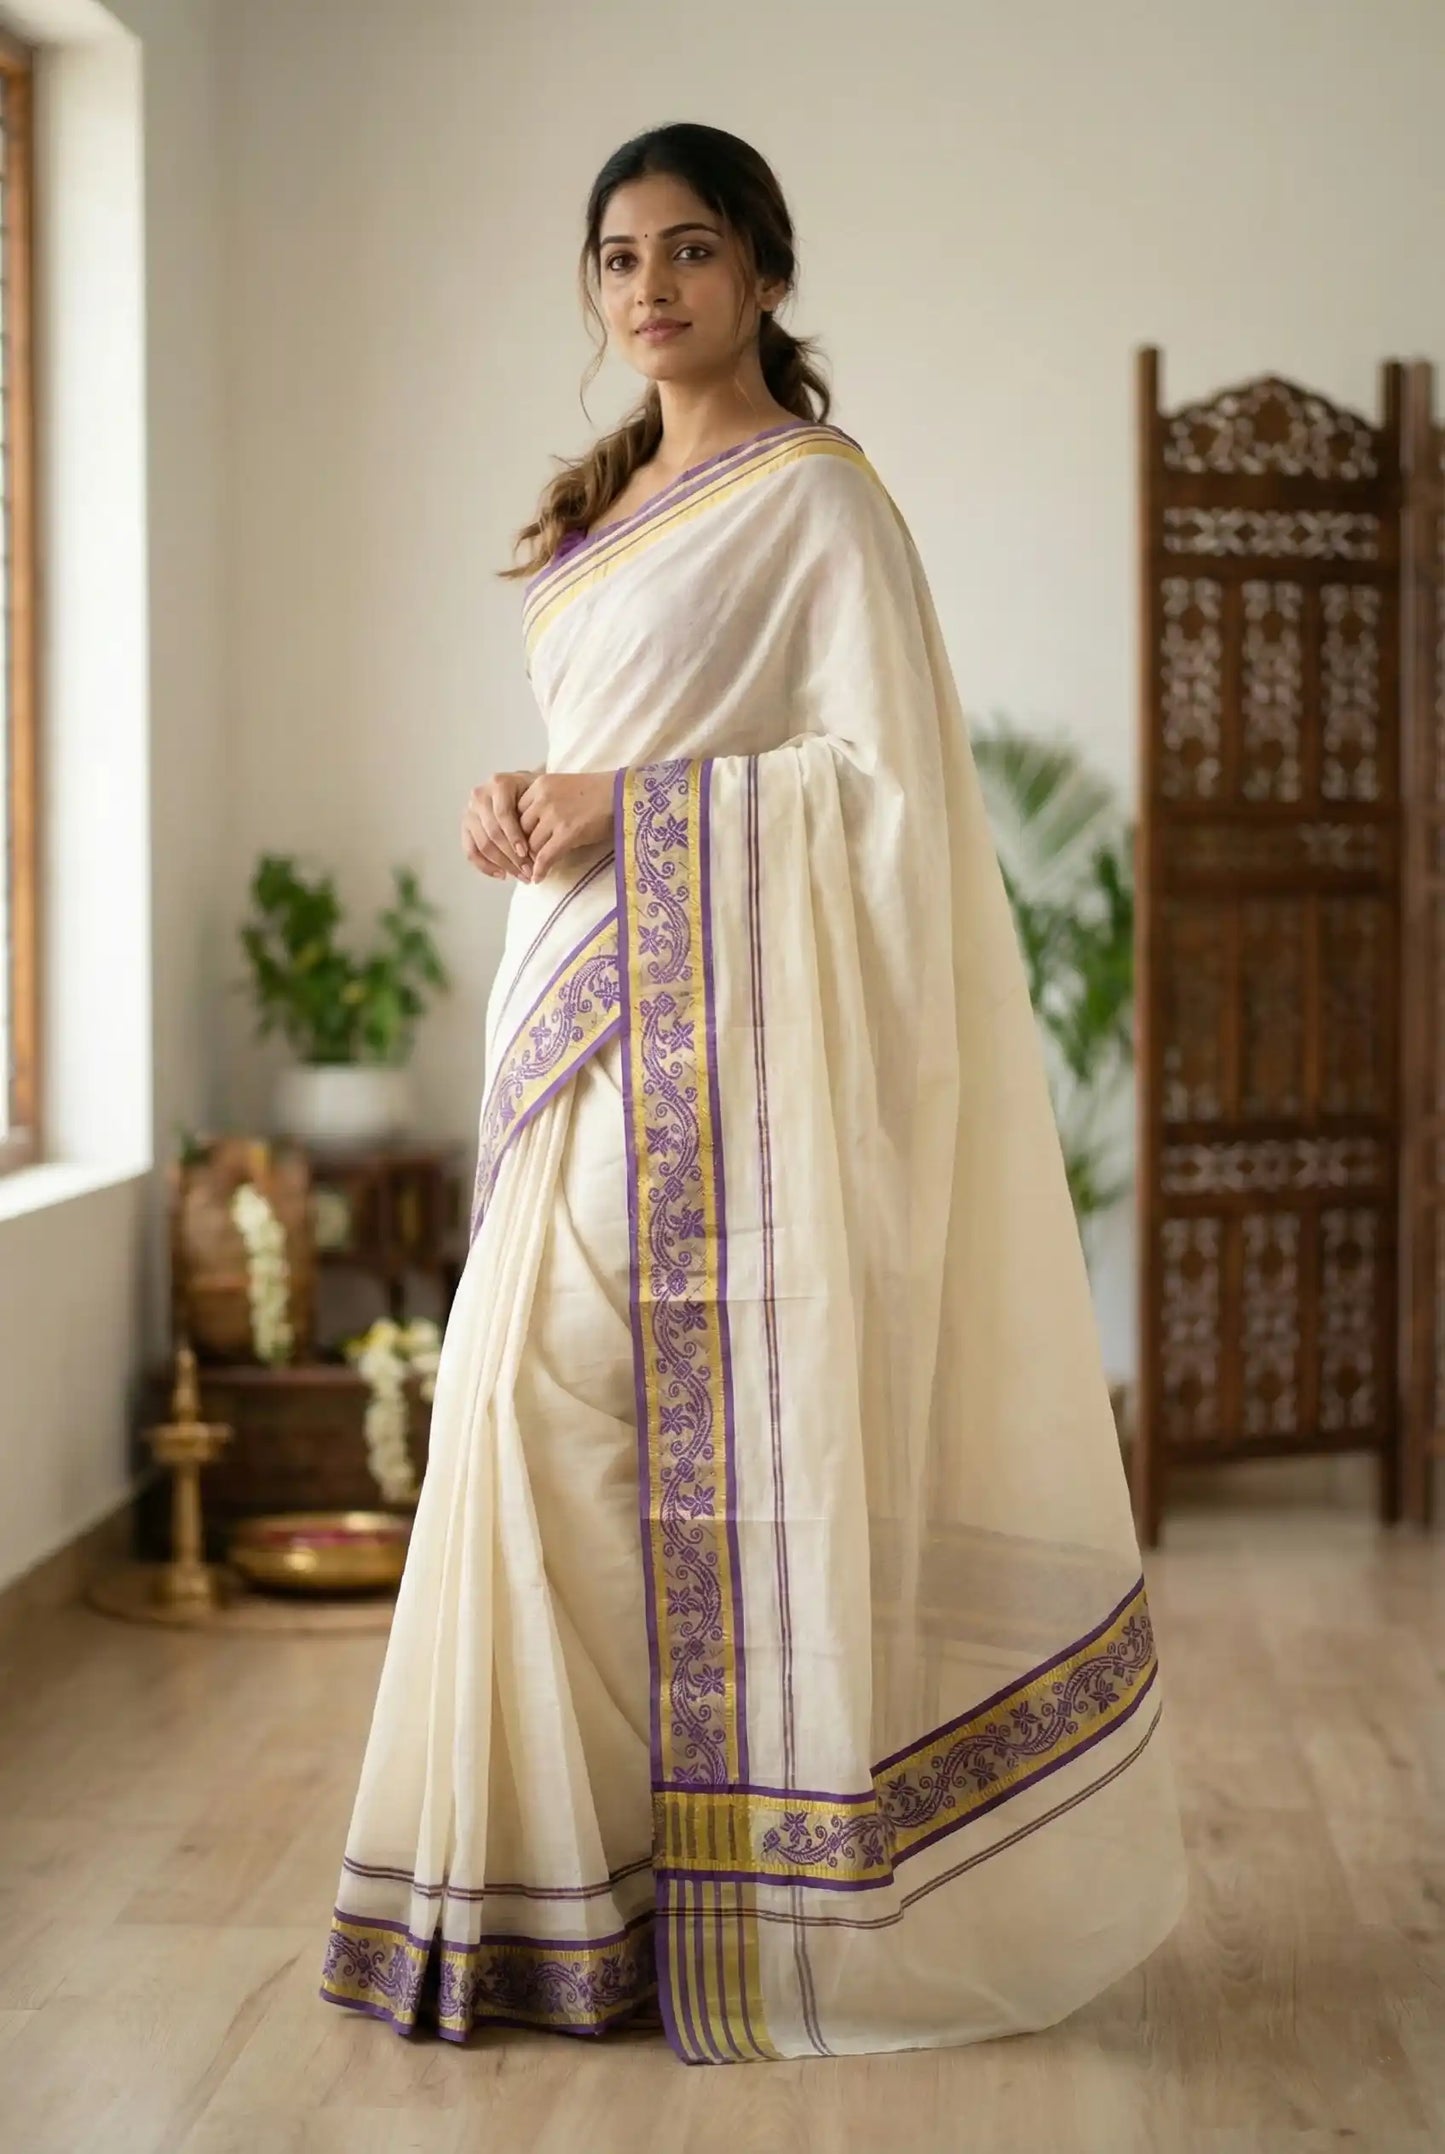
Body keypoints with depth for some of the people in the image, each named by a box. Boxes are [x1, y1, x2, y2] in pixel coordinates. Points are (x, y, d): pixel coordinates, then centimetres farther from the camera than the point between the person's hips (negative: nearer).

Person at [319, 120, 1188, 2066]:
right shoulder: (608, 504, 19)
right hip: (581, 1008, 8)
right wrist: (522, 810, 4)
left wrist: (630, 805, -16)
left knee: (718, 1421, -9)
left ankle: (760, 1904, 1)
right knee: (545, 1393, 4)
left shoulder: (817, 495, -5)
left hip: (719, 1012, -8)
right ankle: (574, 1874, 12)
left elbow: (884, 773, -13)